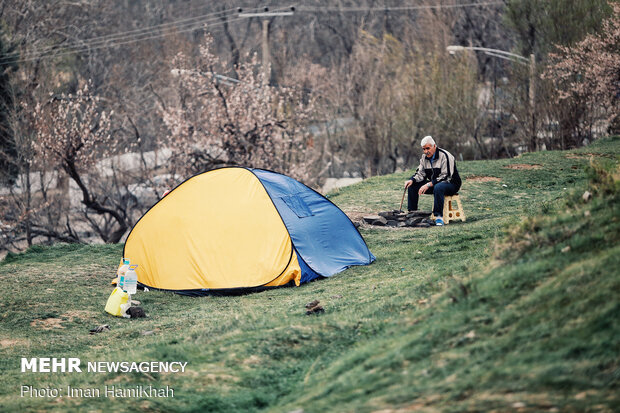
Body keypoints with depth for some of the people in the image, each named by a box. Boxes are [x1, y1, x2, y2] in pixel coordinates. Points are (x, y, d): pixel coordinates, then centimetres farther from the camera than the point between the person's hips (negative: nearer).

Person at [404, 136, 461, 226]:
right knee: (412, 186, -7)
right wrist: (412, 180, -17)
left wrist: (429, 184, -32)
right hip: (433, 184, 8)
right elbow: (420, 173, 6)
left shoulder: (444, 156, -20)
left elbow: (446, 177, -26)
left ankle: (439, 217, -39)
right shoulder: (424, 157, 5)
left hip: (451, 184, -8)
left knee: (438, 187, -41)